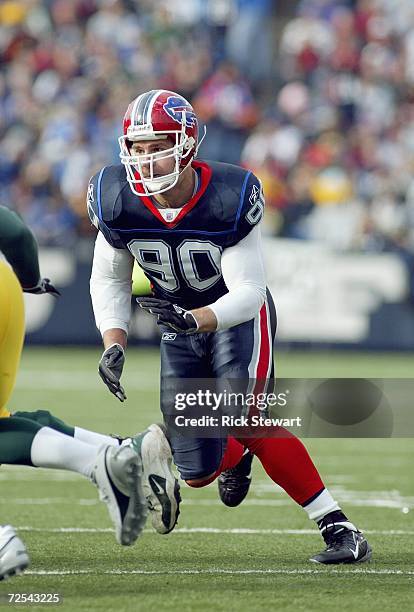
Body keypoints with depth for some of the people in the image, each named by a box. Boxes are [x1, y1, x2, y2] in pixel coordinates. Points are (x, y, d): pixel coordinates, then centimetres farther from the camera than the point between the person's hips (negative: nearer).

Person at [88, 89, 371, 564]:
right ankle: (236, 453, 37)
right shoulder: (116, 200, -17)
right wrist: (113, 343, -15)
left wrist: (196, 319, -43)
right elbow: (108, 280, -1)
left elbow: (248, 291, -26)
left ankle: (338, 527, -22)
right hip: (180, 327, 4)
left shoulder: (229, 197, -27)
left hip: (240, 316, -3)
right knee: (199, 473, -3)